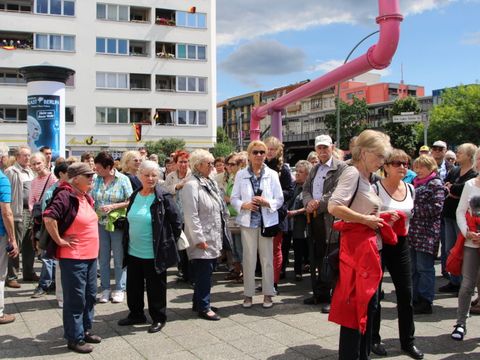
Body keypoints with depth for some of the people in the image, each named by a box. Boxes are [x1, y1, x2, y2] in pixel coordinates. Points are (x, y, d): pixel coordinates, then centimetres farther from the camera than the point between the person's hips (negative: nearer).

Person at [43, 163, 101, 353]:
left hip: (91, 255, 9)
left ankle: (85, 330, 31)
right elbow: (48, 217, -29)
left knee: (89, 295, 17)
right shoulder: (65, 195, -17)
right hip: (73, 257, -9)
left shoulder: (85, 197, 11)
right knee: (75, 298, 0)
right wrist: (59, 240, -21)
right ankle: (75, 338, 11)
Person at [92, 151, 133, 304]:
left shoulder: (123, 179, -5)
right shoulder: (96, 180, 3)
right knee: (103, 259, 10)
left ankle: (119, 289, 16)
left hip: (117, 224, -3)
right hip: (100, 224, 3)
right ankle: (105, 289, 21)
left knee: (119, 259, 5)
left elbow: (130, 201, -7)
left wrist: (113, 206, -16)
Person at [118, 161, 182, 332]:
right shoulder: (135, 196, 6)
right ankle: (136, 314, 35)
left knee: (155, 287, 6)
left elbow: (176, 221, -7)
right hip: (133, 252, 6)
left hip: (154, 253, -6)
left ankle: (158, 318, 21)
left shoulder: (163, 197, -12)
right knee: (133, 286, 17)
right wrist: (126, 243, 16)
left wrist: (169, 241, -2)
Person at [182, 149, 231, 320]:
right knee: (204, 273, -2)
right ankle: (203, 307, 9)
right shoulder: (191, 185, -15)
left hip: (214, 238, 9)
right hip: (203, 240, -9)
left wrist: (221, 234, 18)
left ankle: (199, 303, 27)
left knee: (207, 272, 15)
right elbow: (191, 215, -20)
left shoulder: (211, 183, 14)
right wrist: (199, 239, -21)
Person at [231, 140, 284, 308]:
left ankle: (268, 294, 17)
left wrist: (266, 202, -16)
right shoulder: (241, 174, 3)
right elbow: (234, 198, 4)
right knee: (249, 258, 5)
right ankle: (248, 294, 17)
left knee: (267, 258, 5)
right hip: (248, 221, 0)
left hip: (267, 221, 0)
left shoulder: (272, 174, 2)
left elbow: (280, 200, 2)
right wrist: (244, 205, -15)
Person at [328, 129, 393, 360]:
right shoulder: (352, 172, -12)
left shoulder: (366, 178, 17)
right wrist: (365, 219, -18)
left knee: (369, 304, 16)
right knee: (354, 306, -4)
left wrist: (379, 220, 7)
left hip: (370, 246, 10)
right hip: (356, 245, -10)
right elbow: (334, 207, -25)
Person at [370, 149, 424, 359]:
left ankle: (408, 341, 22)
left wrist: (403, 224, 7)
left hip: (400, 245, 5)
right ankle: (374, 339, 22)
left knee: (406, 294, 7)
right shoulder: (376, 188, -12)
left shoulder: (410, 189, 7)